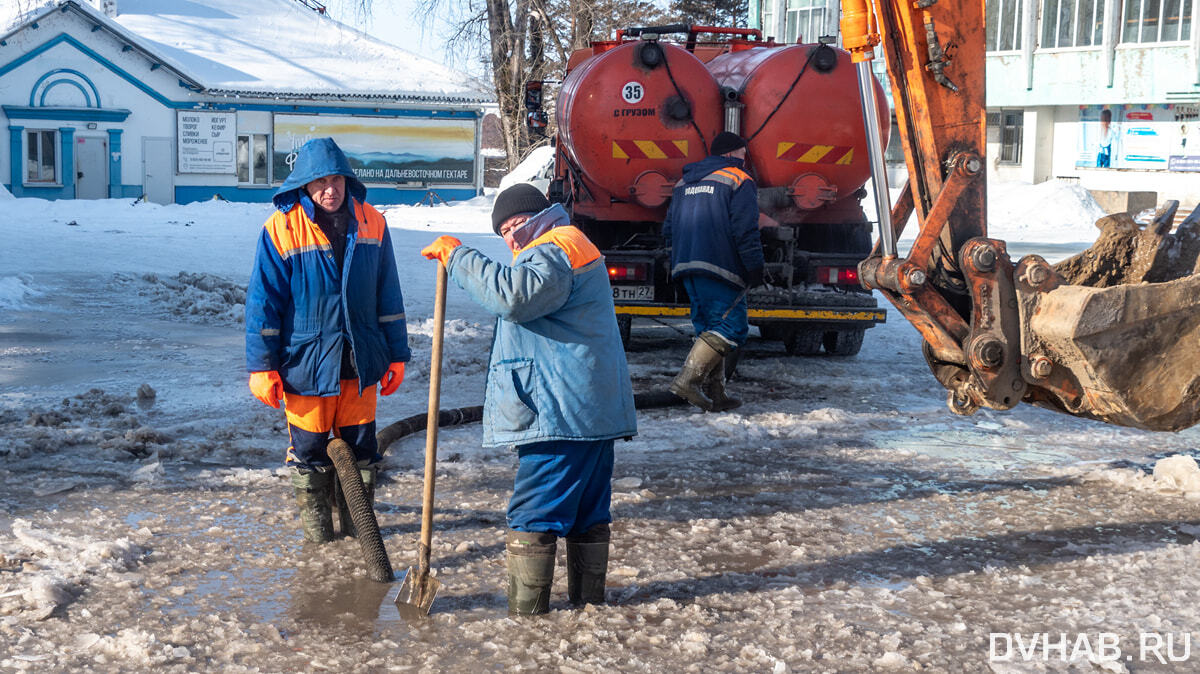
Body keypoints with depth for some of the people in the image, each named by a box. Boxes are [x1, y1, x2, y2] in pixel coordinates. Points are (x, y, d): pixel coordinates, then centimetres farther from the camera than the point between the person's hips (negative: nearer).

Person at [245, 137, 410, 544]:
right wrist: (262, 366, -7)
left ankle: (357, 521, 28)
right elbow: (263, 300, -5)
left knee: (360, 442, 11)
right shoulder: (282, 228, -8)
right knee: (309, 444, 8)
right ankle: (315, 522, 26)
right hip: (305, 361, -2)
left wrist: (396, 355, 9)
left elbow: (388, 295, 9)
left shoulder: (370, 223, 1)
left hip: (360, 360, 3)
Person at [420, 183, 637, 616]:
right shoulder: (575, 249, 26)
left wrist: (457, 255, -22)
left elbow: (515, 295, -29)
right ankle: (589, 599, 23)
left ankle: (526, 613, -5)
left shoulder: (554, 251, -9)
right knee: (589, 512, 15)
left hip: (560, 413, -11)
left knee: (533, 513, -7)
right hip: (596, 413, 11)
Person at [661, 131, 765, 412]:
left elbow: (668, 230, 23)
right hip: (720, 267, -8)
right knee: (731, 328, -8)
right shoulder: (738, 181, 0)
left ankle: (714, 394, 9)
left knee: (709, 328, 13)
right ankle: (688, 379, -21)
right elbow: (745, 231, -10)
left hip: (686, 266, 8)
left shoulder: (684, 183, 22)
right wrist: (755, 268, -6)